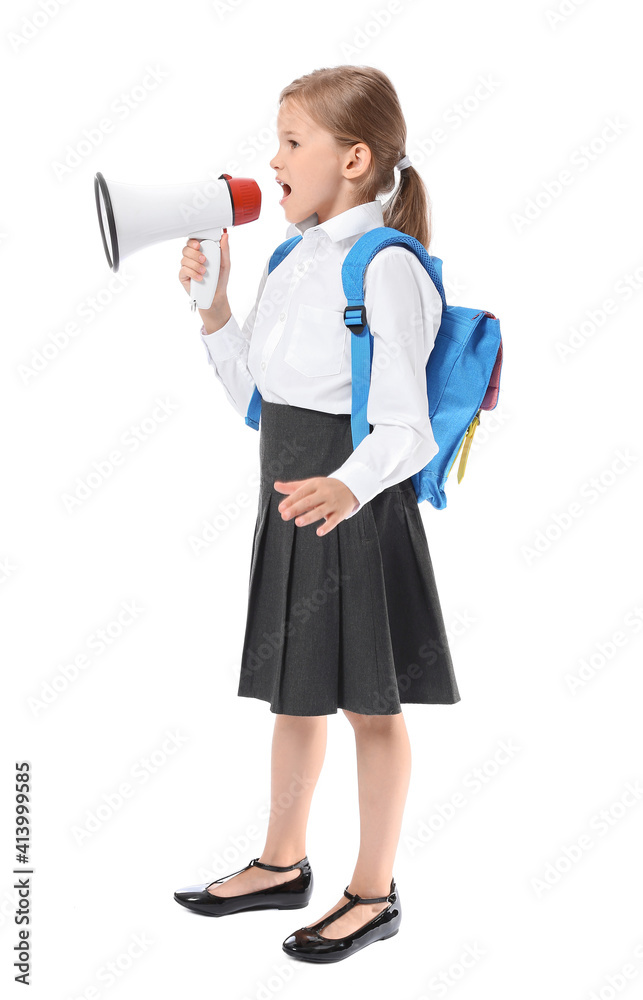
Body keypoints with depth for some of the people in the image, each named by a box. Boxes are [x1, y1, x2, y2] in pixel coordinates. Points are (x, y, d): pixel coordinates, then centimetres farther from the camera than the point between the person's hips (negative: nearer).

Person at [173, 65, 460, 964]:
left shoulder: (388, 267, -16)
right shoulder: (292, 260, 10)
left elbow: (406, 429, -22)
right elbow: (254, 396, 14)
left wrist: (349, 486, -40)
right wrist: (212, 305, 6)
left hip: (359, 512, -8)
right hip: (291, 499, 8)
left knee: (370, 704, 6)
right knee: (294, 691, 19)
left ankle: (374, 892, 23)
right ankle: (283, 863, 37)